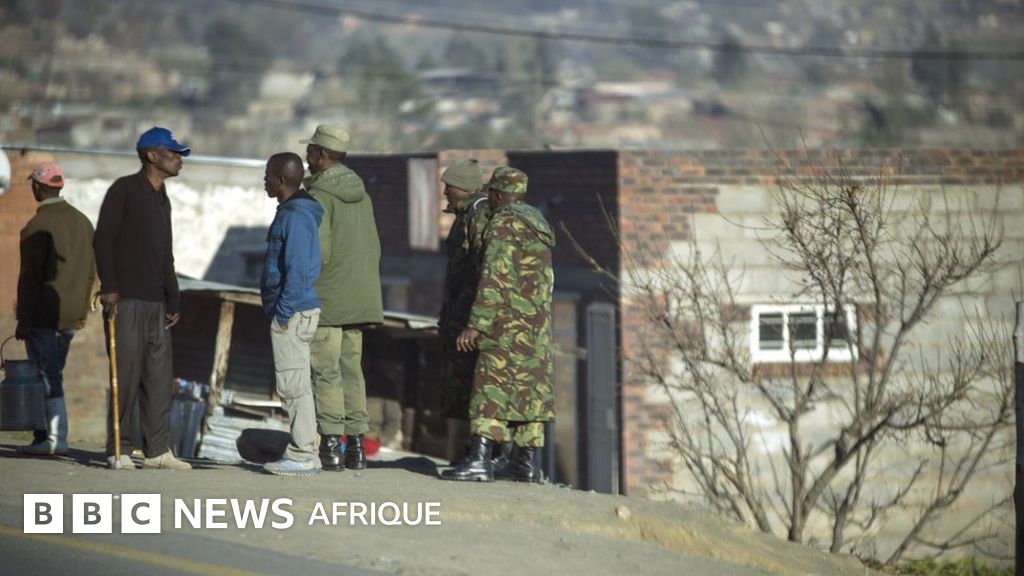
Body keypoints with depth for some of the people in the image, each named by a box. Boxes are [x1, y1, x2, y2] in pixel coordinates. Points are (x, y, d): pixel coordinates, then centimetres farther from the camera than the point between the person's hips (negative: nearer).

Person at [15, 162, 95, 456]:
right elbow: (90, 272, 15)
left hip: (43, 316, -7)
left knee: (47, 376, -5)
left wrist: (24, 319, -12)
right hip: (70, 317, 7)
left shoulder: (37, 226, -13)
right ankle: (44, 436, 14)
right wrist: (82, 311, 21)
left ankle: (56, 438, -7)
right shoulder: (82, 222, 11)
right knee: (51, 374, 13)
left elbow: (30, 277, -15)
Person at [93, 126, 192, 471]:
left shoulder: (162, 200, 20)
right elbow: (103, 239, -10)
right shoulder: (124, 190, -4)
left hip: (156, 303, 8)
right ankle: (118, 451, -3)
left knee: (159, 378, 5)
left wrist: (174, 300, 20)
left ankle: (157, 450, 8)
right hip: (125, 300, -8)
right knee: (126, 376, -8)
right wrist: (109, 287, -17)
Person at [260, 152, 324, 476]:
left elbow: (298, 269, -21)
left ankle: (303, 456, -6)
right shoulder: (290, 212, 16)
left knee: (293, 384, -8)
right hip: (293, 312, 10)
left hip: (293, 313, -10)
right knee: (294, 385, 12)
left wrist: (283, 312, -20)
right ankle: (302, 452, 16)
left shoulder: (297, 216, -16)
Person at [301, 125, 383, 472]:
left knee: (326, 370, -4)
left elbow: (318, 251, -19)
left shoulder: (318, 196, -13)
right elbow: (373, 247, 14)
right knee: (351, 368, 10)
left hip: (325, 299, -7)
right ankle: (356, 444, 8)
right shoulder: (360, 193, 11)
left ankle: (331, 444, -7)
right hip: (357, 300, 7)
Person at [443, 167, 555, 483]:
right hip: (539, 323, 9)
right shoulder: (538, 224, 17)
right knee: (530, 389, 10)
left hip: (508, 323, -9)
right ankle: (524, 463, 13)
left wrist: (476, 325, -21)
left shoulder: (504, 223, -11)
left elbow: (494, 278, -19)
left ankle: (479, 459, -21)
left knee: (492, 387, -13)